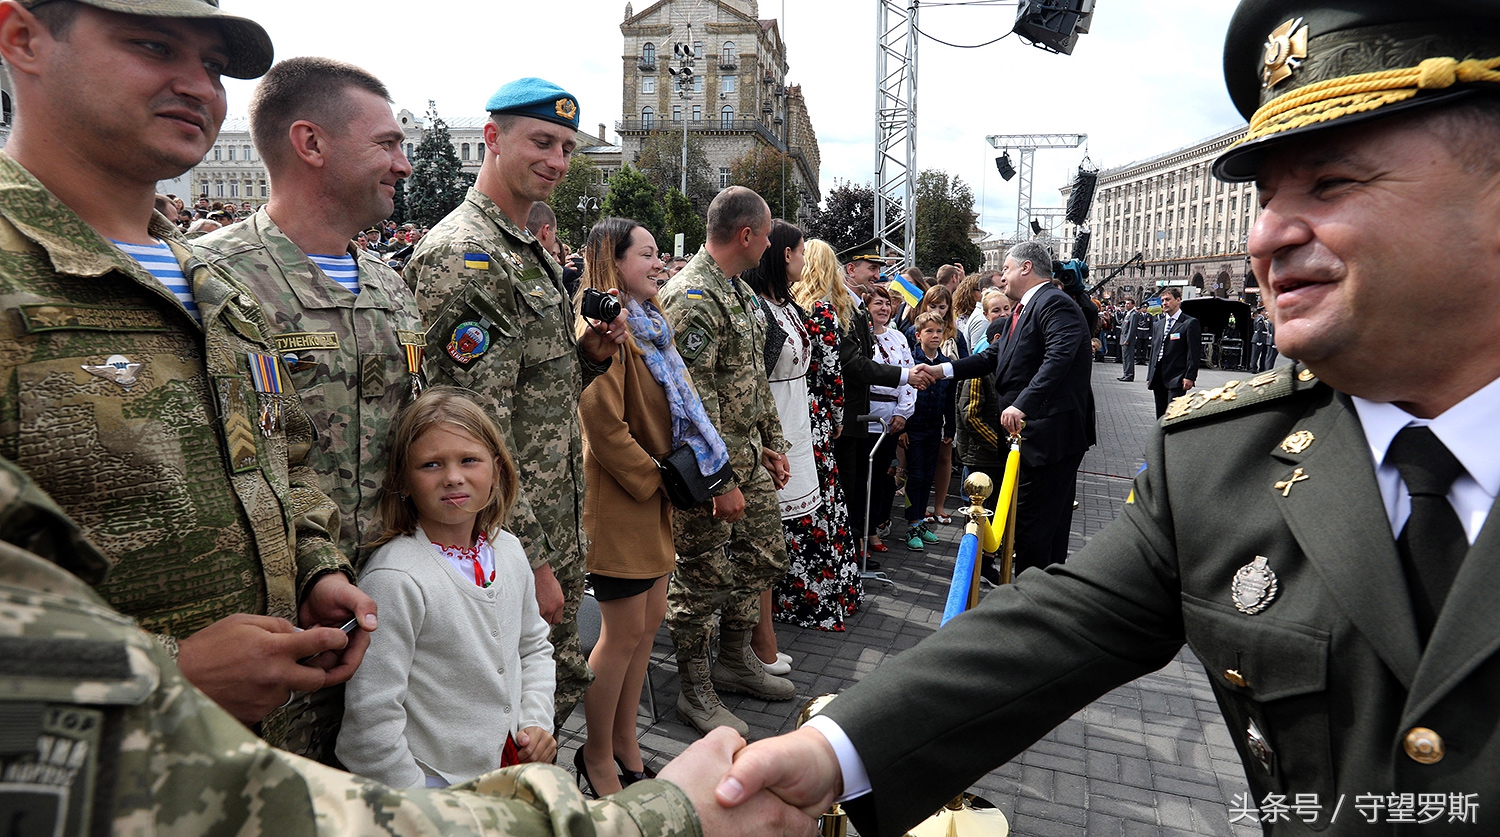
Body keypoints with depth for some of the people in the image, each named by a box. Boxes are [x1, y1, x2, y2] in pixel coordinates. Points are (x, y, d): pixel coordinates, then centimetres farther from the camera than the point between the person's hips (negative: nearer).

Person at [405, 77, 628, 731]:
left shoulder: (533, 254, 13)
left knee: (564, 685, 21)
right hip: (507, 542, -9)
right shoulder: (462, 255, -18)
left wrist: (591, 352, 0)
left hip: (559, 530, 9)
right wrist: (530, 560, -20)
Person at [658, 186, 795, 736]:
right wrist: (721, 480, -23)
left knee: (765, 557, 18)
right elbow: (693, 399, -24)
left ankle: (736, 662, 36)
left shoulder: (741, 291, 13)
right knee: (703, 578, 3)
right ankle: (696, 691, 20)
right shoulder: (692, 297, -19)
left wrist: (772, 445, 18)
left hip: (748, 457, 10)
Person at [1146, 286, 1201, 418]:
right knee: (1160, 416, 10)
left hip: (1176, 379, -7)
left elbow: (1194, 352, -7)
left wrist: (1189, 377, -14)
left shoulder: (1190, 323, -2)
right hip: (1158, 378, 7)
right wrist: (1150, 376, 15)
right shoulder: (1158, 325, 18)